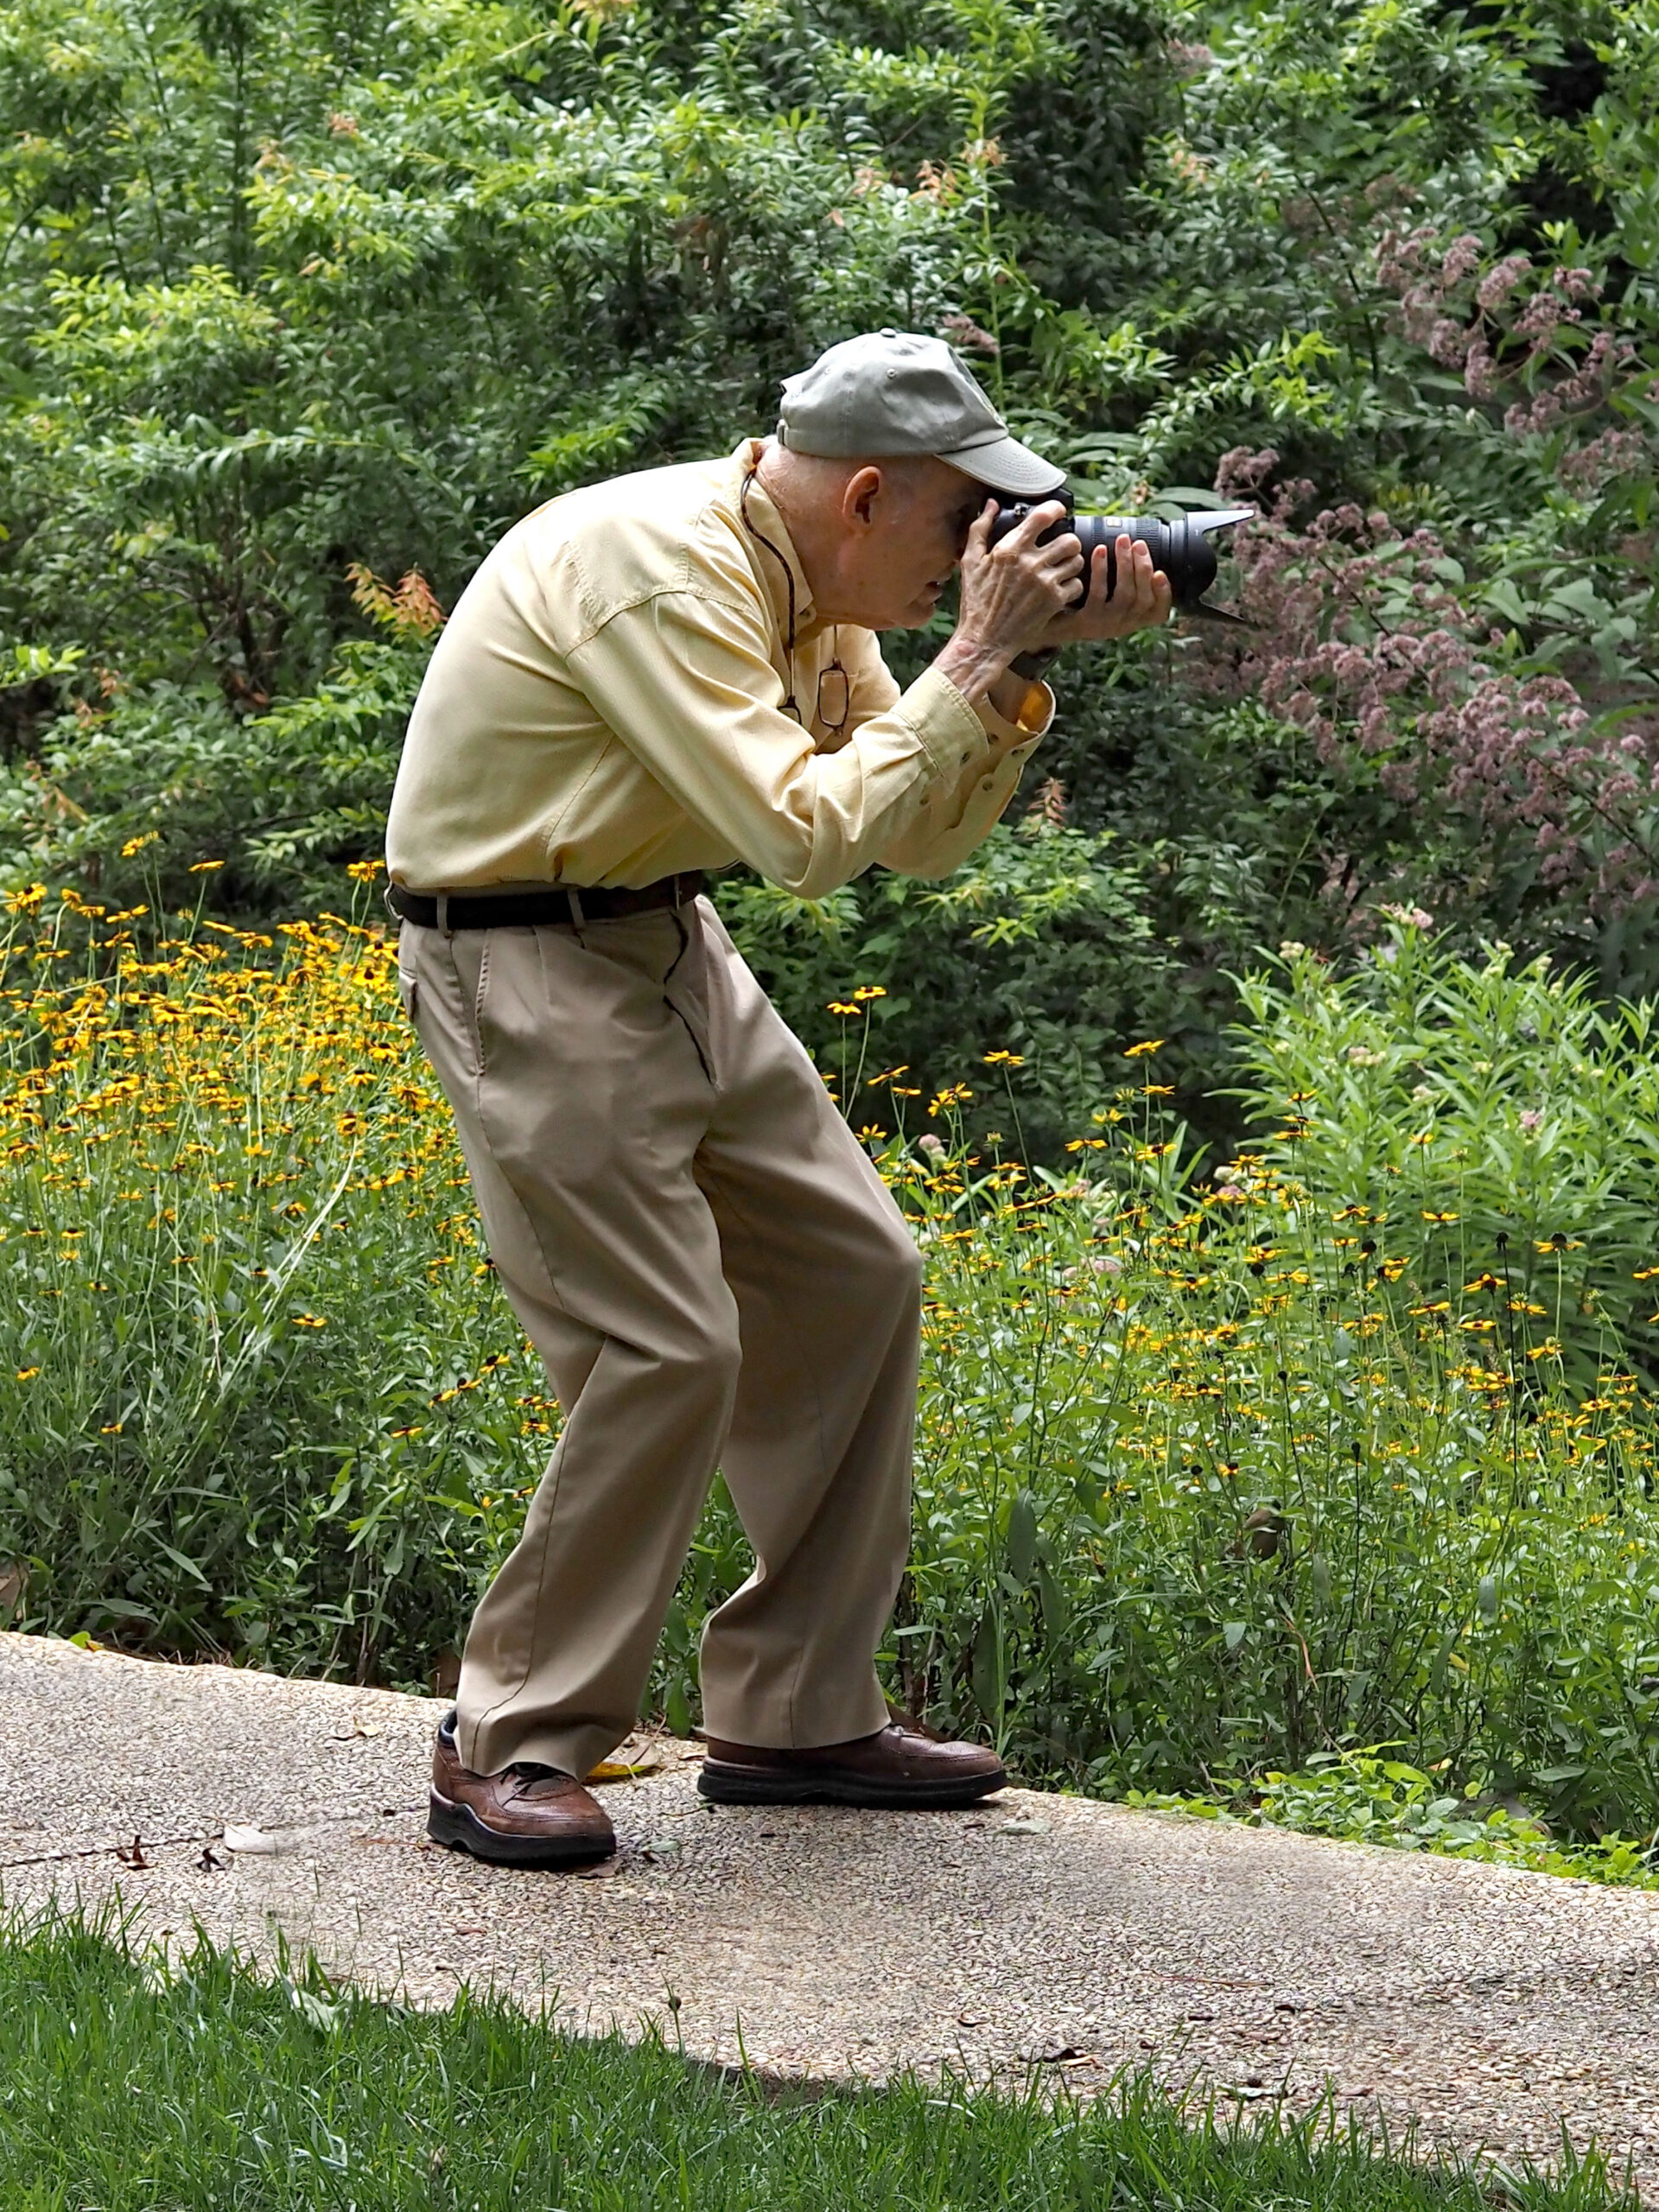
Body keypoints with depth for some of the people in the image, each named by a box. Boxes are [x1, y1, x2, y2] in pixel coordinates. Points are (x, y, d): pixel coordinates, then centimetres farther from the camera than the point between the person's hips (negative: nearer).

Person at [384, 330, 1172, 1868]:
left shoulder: (811, 589, 5)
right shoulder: (665, 568, -25)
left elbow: (924, 840, 9)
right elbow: (806, 837, -31)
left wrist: (1031, 664, -5)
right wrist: (974, 661, -23)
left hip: (665, 942, 10)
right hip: (524, 970, -10)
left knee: (854, 1276, 8)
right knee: (667, 1352, -15)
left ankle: (796, 1715, 16)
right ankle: (507, 1751, -2)